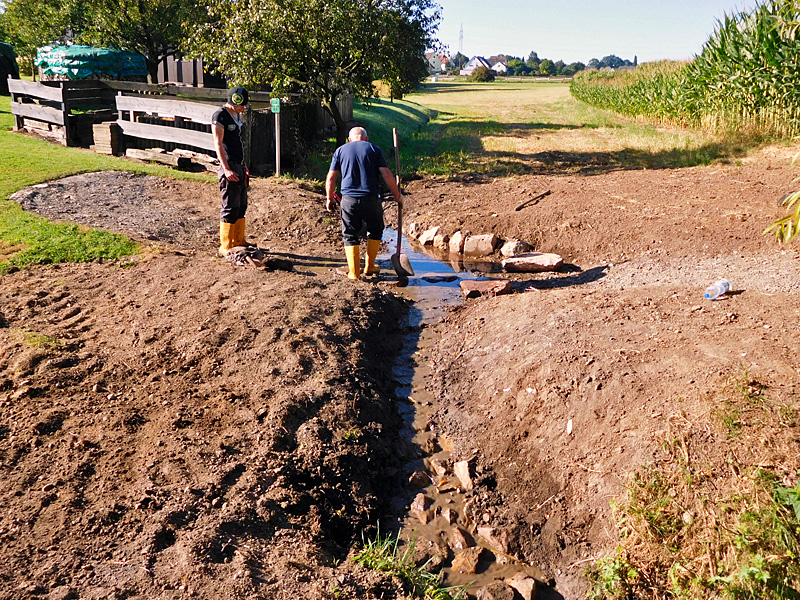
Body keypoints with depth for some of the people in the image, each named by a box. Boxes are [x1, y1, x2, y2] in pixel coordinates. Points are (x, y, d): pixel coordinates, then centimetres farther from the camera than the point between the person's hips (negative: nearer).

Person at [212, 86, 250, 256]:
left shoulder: (236, 116, 17)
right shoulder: (220, 116, -10)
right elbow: (218, 144, -17)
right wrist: (226, 169, -26)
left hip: (239, 167, 9)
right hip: (230, 168, -9)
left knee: (241, 205, 12)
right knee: (230, 207, -7)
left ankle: (238, 241, 23)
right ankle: (225, 246, -1)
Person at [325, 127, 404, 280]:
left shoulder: (340, 150, 12)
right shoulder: (374, 149, 7)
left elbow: (331, 178, 8)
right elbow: (387, 175, -1)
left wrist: (329, 199, 20)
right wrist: (397, 196, 7)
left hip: (349, 199, 1)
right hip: (371, 199, -1)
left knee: (350, 235, 10)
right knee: (375, 231, 20)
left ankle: (354, 272, 8)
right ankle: (369, 267, 23)